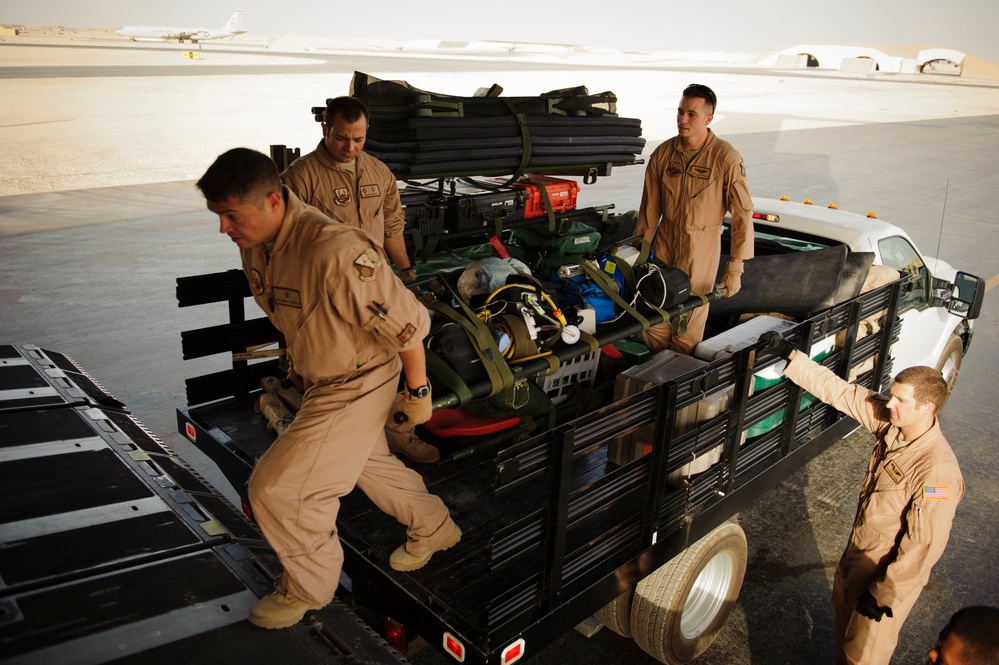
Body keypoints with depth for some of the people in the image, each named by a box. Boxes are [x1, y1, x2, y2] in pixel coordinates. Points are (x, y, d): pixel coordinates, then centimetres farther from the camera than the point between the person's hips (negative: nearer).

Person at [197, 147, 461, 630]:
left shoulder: (335, 252, -35)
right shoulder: (255, 245, -7)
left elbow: (407, 322, -28)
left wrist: (418, 393, -18)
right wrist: (297, 369, 23)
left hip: (358, 386, -9)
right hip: (318, 379, 9)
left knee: (278, 487, -6)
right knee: (367, 461, 27)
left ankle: (308, 588, 22)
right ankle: (434, 529, 51)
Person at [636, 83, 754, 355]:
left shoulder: (726, 158, -13)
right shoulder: (663, 154, 0)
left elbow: (743, 214, -11)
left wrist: (735, 268, -12)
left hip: (701, 250, -3)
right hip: (665, 243, 4)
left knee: (689, 323, 2)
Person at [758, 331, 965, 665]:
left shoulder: (938, 472, -35)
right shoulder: (890, 420, -15)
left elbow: (925, 546, -28)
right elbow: (839, 391, -6)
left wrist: (883, 594, -20)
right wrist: (790, 355, -9)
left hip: (888, 571, -7)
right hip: (856, 553, 7)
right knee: (845, 623, 30)